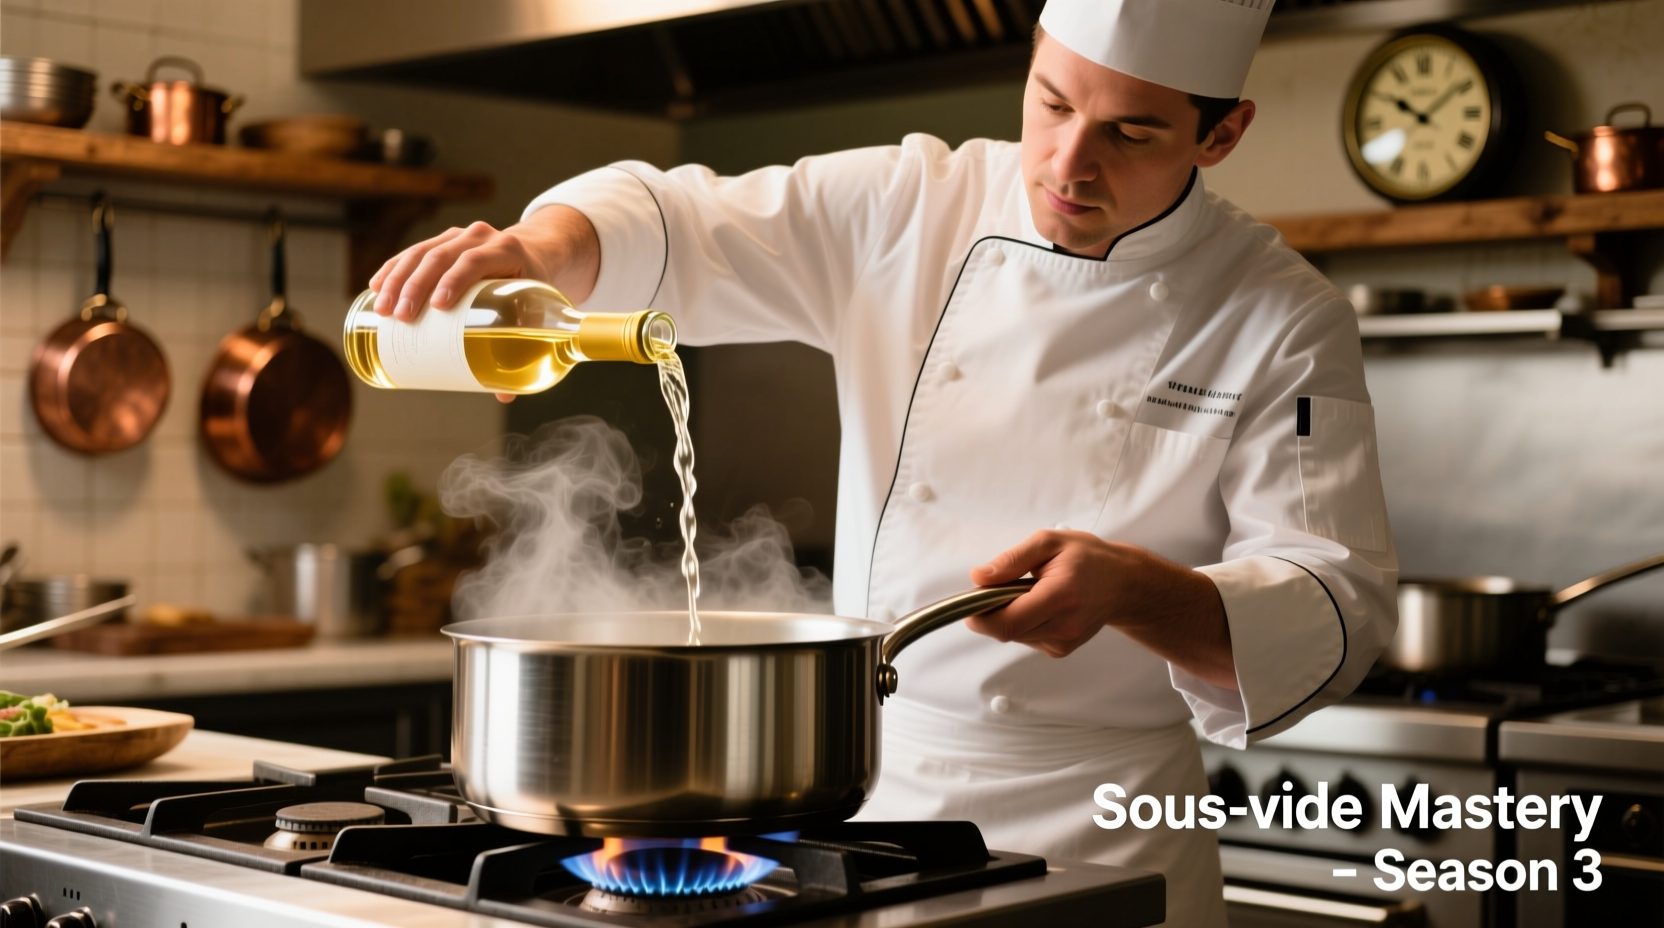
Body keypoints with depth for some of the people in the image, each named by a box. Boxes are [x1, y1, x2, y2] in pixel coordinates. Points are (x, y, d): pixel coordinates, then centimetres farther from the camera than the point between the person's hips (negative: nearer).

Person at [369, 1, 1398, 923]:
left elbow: (1338, 609, -12)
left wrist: (1132, 589, -31)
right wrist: (542, 248, -24)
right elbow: (681, 229, -1)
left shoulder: (1287, 324, -8)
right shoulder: (909, 208, -1)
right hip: (866, 776, 3)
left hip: (1091, 828, -2)